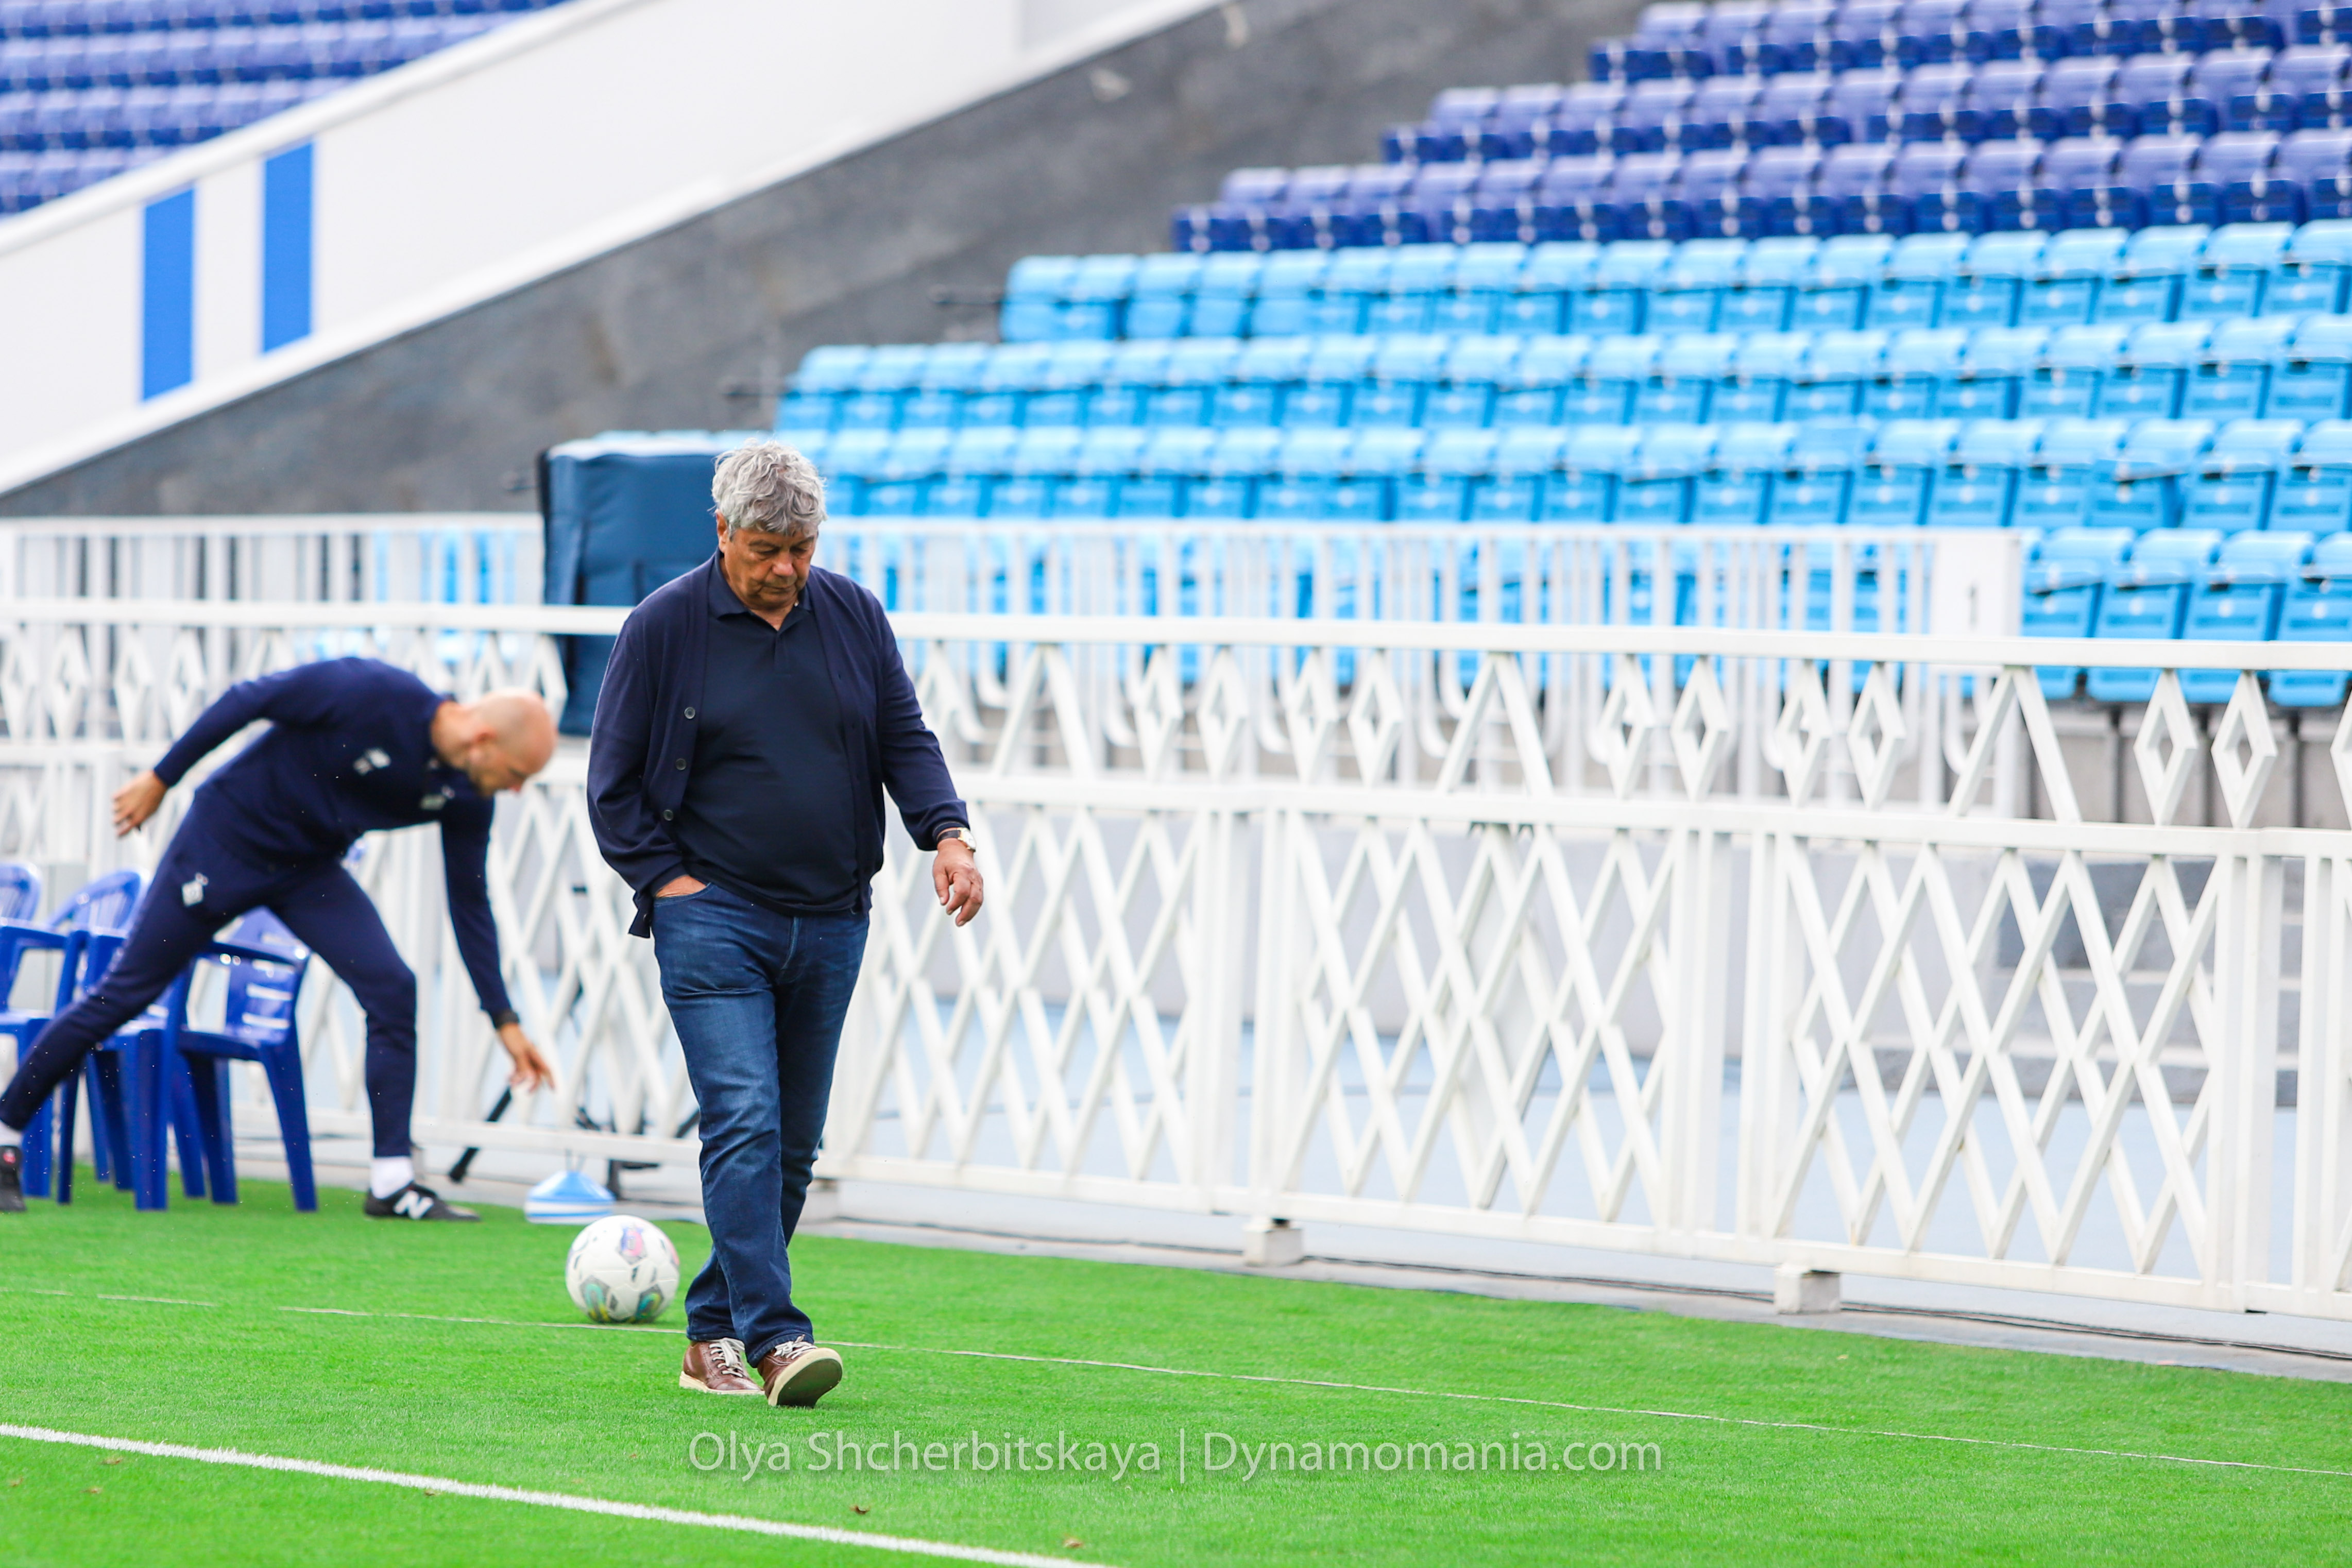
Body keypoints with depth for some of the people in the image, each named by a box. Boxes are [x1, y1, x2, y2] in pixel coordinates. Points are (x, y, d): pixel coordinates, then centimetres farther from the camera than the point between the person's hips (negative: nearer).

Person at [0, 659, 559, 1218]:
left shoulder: (466, 795, -10)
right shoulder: (369, 694, -29)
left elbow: (469, 905, 0)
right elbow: (246, 700, -19)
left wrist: (505, 1022, -1)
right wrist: (160, 779, -13)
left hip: (310, 871, 5)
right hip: (224, 842, -5)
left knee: (392, 990, -13)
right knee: (125, 994, -2)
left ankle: (391, 1182, -7)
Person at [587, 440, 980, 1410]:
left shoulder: (853, 618, 9)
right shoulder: (663, 627, -1)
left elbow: (905, 739, 11)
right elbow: (613, 783, 2)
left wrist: (946, 832, -7)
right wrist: (667, 880, -8)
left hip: (829, 925, 4)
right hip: (713, 919, -4)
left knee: (793, 1143, 7)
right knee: (744, 1123, -17)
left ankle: (715, 1331, 19)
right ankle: (774, 1339, -23)